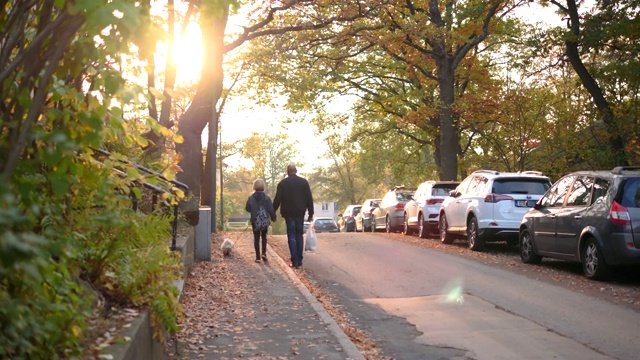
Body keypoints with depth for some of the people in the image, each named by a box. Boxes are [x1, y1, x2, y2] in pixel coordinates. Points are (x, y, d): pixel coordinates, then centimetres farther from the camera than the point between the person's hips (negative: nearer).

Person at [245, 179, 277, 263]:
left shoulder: (251, 198, -6)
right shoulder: (266, 198, -7)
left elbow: (247, 208, 2)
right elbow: (271, 209, -6)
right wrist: (273, 217, 9)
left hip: (255, 221, 0)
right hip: (265, 221, 0)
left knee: (256, 238, 6)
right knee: (264, 237, 17)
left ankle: (258, 257, 3)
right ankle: (263, 253, 0)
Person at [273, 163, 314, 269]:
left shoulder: (282, 183, -3)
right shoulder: (304, 182, 3)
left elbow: (277, 200, -4)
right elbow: (309, 199, 2)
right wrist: (311, 214, 7)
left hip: (289, 213, -2)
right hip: (300, 212, 2)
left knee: (291, 237, 0)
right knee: (299, 236, 11)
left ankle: (295, 261, -7)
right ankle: (299, 261, 11)